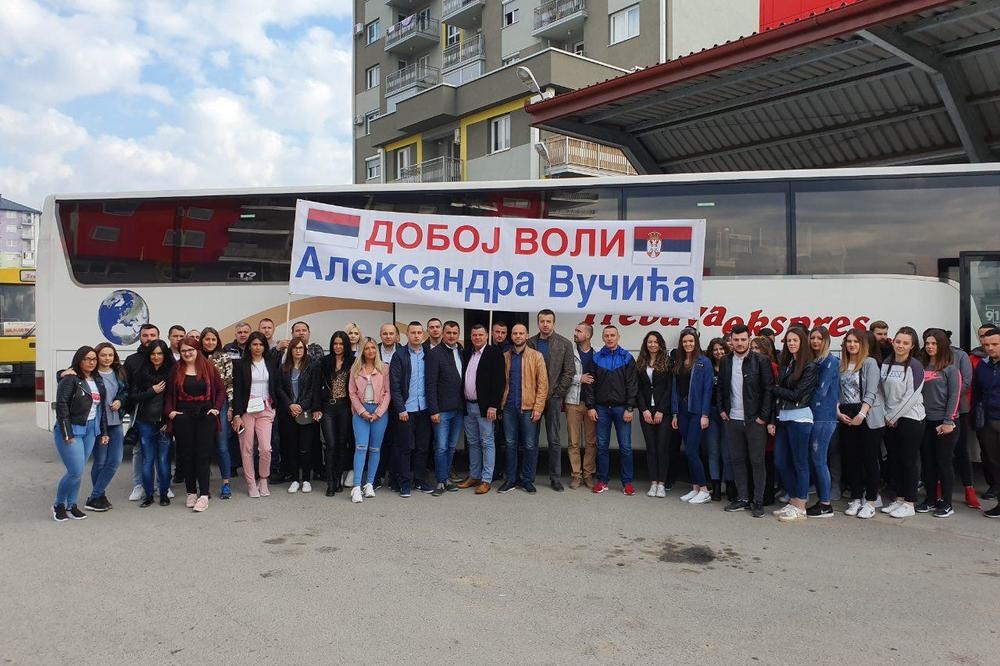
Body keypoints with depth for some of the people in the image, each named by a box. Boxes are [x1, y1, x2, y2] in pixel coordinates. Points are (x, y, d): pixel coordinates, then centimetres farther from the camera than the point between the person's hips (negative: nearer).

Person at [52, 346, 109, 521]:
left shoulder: (98, 381, 12)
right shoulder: (70, 379, -10)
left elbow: (101, 407, 18)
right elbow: (61, 406, -14)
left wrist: (104, 432, 16)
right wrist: (67, 434, -17)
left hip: (90, 431, 6)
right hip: (71, 431, -6)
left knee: (77, 471, 10)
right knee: (76, 472, -8)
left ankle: (71, 505, 21)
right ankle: (59, 505, 12)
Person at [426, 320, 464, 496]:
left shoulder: (462, 352, 9)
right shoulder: (435, 353, -7)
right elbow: (431, 384, -10)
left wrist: (464, 405, 5)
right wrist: (433, 410, -14)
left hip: (459, 409, 5)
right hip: (442, 409, -5)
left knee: (452, 447, 13)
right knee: (441, 447, -2)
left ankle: (446, 478, 23)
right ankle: (441, 482, 8)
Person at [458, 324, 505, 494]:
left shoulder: (494, 353, -8)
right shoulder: (466, 354, 11)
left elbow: (498, 381, -13)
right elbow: (463, 379, 13)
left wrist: (493, 406, -18)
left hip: (484, 407, -6)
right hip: (468, 405, 6)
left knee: (487, 443, 0)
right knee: (472, 442, 14)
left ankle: (486, 480, 6)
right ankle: (474, 476, 24)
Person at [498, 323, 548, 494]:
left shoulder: (536, 356, 0)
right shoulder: (505, 357, 9)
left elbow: (543, 384, -5)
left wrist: (538, 407, -11)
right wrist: (500, 404, 2)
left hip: (528, 408, -3)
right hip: (509, 407, 3)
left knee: (530, 445, 2)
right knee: (510, 444, 8)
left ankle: (527, 479, 15)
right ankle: (511, 479, 18)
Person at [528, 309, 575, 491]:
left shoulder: (564, 344, 2)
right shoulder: (529, 343, 7)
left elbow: (568, 372, 0)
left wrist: (556, 393, -6)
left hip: (553, 398, -1)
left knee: (554, 440, 2)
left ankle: (555, 477, 10)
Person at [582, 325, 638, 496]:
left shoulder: (627, 358, 2)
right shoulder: (596, 358, 7)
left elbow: (632, 384, -2)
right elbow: (590, 384, 6)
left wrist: (629, 408, -9)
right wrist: (590, 406, -2)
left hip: (621, 408, -2)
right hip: (601, 408, 2)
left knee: (625, 447, 1)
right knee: (602, 446, 7)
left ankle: (627, 482, 10)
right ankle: (602, 481, 16)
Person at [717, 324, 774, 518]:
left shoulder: (760, 361, -7)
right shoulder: (725, 361, 7)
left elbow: (769, 390, -8)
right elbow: (720, 388, 16)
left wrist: (763, 416, -12)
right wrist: (721, 410, 6)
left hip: (755, 420, -4)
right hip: (732, 420, 5)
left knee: (757, 461, 2)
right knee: (737, 460, 10)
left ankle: (758, 502, 10)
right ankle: (742, 499, 20)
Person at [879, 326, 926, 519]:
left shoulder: (915, 366, -9)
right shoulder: (886, 363, 8)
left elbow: (912, 395, -14)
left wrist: (894, 416, -11)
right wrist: (886, 415, 3)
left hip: (910, 418, -6)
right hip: (890, 419, 6)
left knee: (909, 461, 0)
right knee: (894, 460, 11)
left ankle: (909, 503, 9)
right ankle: (899, 499, 22)